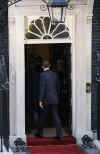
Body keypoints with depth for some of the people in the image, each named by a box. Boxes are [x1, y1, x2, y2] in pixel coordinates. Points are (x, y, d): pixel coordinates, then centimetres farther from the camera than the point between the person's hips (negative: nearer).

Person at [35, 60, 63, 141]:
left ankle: (40, 133, 22)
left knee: (42, 117, 10)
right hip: (54, 99, 5)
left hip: (46, 99, -5)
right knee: (56, 117, 3)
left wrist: (40, 101, -13)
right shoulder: (54, 74, 8)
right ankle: (59, 135, -4)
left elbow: (42, 88, -15)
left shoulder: (43, 74, -10)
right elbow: (58, 87, 14)